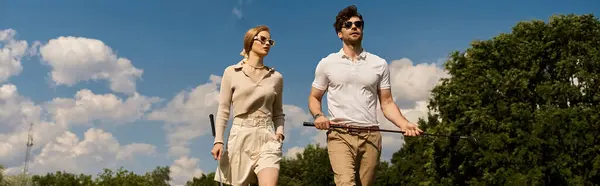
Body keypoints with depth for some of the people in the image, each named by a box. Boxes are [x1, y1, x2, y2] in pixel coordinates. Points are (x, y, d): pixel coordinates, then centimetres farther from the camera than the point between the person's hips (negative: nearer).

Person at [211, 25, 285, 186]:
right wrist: (218, 140, -6)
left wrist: (280, 131, -1)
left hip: (267, 138, 1)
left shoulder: (276, 77, 12)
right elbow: (223, 110, 4)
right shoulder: (231, 73, 6)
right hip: (240, 136, -1)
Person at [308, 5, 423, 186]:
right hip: (340, 135, -2)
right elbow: (314, 98, 15)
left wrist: (404, 124, -8)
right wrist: (318, 115, -7)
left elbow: (387, 103, 10)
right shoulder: (327, 63, 9)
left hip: (371, 136, 2)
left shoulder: (379, 64, 11)